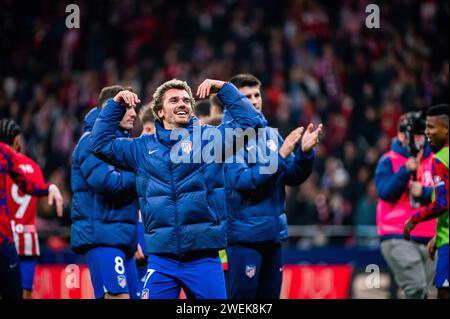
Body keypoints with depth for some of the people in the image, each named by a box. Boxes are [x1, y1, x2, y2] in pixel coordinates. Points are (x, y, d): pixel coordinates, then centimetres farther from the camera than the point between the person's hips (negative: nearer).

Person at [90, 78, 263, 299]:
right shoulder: (143, 147, 13)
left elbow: (249, 121, 1)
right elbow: (102, 142, 20)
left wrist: (224, 89, -1)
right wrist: (116, 104, 14)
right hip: (161, 259, 2)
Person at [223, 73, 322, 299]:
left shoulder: (271, 135, 11)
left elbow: (293, 177, 10)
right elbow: (241, 180, -20)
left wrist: (305, 152, -9)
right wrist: (281, 155, -23)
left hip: (273, 233, 7)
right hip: (245, 235, -7)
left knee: (270, 296, 11)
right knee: (242, 296, -7)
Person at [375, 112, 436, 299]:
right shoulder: (388, 162, 3)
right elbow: (386, 193, -10)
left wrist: (423, 192, -15)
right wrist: (407, 169, -18)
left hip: (428, 240, 5)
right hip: (397, 239, -5)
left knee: (423, 291, 5)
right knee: (416, 286, -22)